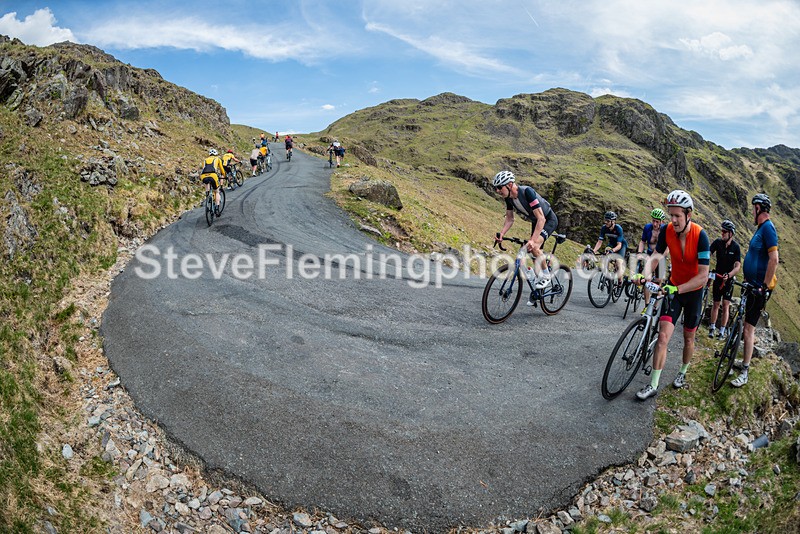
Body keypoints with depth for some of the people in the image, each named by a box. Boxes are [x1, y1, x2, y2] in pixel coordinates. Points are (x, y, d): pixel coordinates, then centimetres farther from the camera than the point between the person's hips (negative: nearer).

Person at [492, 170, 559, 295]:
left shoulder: (527, 192, -34)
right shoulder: (508, 197, -12)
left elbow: (541, 218, -38)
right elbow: (509, 219, -1)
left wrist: (533, 240, -47)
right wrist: (501, 234, -19)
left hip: (549, 219, -8)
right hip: (535, 221, 8)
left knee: (534, 247, -29)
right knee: (535, 256, 9)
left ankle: (545, 275, -8)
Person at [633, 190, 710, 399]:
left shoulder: (700, 235, -25)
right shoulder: (667, 230, -15)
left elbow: (703, 276, -27)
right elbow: (655, 256, -12)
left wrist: (678, 289, -39)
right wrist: (645, 273, -33)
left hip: (694, 290, -2)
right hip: (673, 287, 2)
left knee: (688, 338, 14)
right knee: (663, 337, -10)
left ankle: (683, 373, 40)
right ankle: (653, 385, -5)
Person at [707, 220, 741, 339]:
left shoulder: (736, 247, -13)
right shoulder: (718, 242, -9)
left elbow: (737, 266, -17)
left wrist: (728, 275, -34)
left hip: (729, 279, -1)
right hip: (717, 276, 1)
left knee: (726, 305, -3)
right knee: (716, 303, 9)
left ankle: (722, 331, 6)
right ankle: (712, 327, 25)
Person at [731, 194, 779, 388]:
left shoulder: (768, 228, -18)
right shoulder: (761, 228, 13)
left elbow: (774, 259, -25)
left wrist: (765, 286, -23)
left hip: (759, 287, -10)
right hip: (752, 284, 10)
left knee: (749, 329, -8)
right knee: (747, 326, 18)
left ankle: (745, 373, -3)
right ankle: (745, 360, 30)